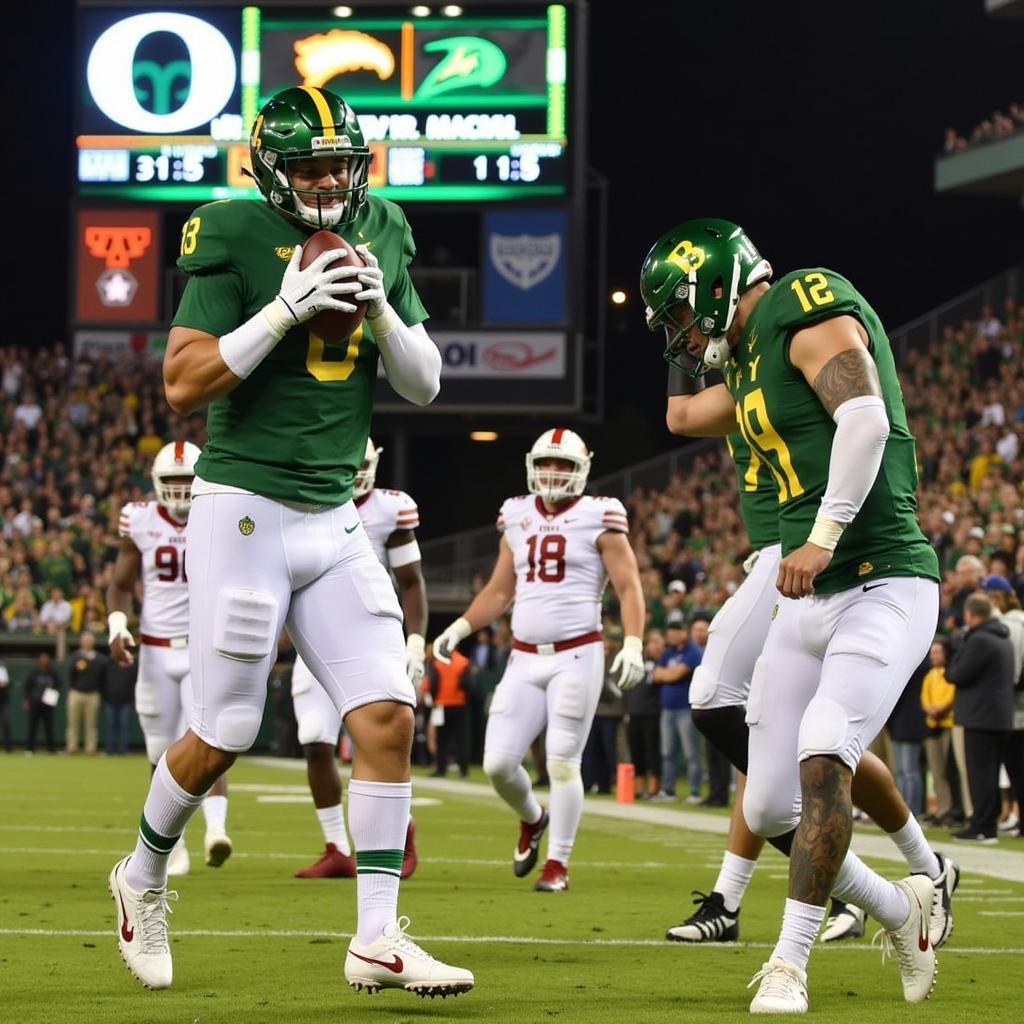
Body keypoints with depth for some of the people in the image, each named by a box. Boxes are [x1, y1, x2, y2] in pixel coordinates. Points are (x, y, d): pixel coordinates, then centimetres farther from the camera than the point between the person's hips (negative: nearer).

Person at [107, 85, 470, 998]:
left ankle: (379, 938, -2)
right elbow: (183, 384, -15)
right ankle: (144, 875, 28)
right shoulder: (234, 238, -10)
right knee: (224, 736, 1)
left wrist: (382, 308, -10)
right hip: (244, 509, -5)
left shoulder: (382, 235, 7)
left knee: (388, 718, -5)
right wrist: (287, 310, -22)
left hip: (334, 520, 5)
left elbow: (425, 383, 9)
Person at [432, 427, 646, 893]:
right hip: (524, 661, 5)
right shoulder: (517, 518, 11)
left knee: (562, 762, -6)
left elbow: (628, 587, -5)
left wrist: (633, 644, -19)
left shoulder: (598, 518, -3)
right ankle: (532, 820, 30)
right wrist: (460, 627, 6)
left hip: (576, 657, -5)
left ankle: (558, 865, 6)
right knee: (498, 763, -1)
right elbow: (499, 591, 20)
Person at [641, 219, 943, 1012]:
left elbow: (865, 418, -26)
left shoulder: (811, 309, -10)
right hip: (808, 600, 9)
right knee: (771, 808, 5)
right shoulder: (752, 358, 17)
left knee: (822, 757, -26)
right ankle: (899, 909, 25)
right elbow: (685, 416, 36)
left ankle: (790, 966, -20)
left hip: (882, 586, -9)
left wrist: (824, 537, -27)